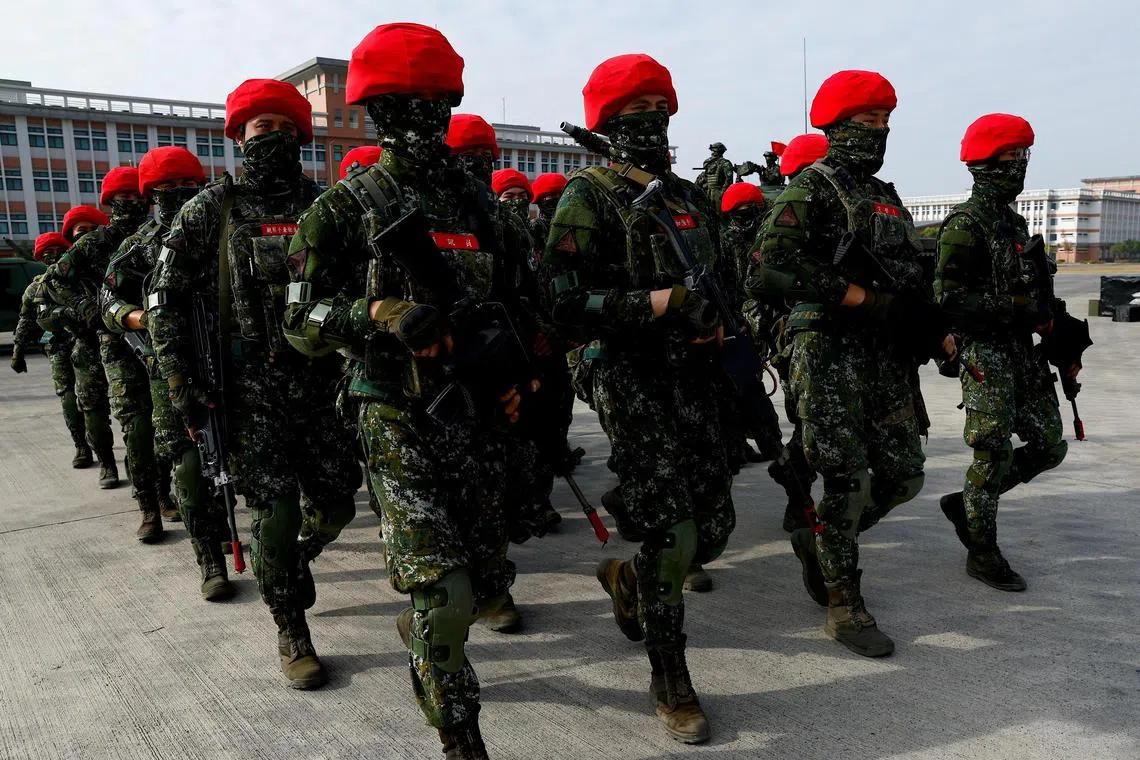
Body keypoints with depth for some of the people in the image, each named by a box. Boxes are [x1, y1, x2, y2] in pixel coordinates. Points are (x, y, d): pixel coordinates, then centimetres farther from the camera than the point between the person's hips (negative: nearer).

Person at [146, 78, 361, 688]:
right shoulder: (212, 209, 1)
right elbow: (164, 299, 1)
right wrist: (180, 383, -4)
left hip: (323, 379, 3)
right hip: (252, 388, -3)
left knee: (335, 505, 8)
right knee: (274, 516, 0)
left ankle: (288, 564, 42)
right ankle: (292, 635, 17)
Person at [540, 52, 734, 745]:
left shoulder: (693, 198, 17)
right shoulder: (589, 198, -4)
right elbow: (566, 303, -14)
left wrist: (720, 321, 4)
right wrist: (661, 302, -20)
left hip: (696, 379, 7)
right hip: (633, 383, -7)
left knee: (715, 527, 9)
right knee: (670, 536, -5)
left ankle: (627, 578, 40)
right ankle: (670, 678, 17)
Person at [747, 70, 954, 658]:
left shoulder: (886, 197, 19)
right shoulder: (811, 190, -6)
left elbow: (910, 282, 24)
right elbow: (770, 272, -20)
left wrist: (937, 328, 8)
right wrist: (859, 297, -17)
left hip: (888, 359, 8)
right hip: (830, 357, -8)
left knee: (903, 477, 9)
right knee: (848, 483, -3)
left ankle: (819, 543, 31)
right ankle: (845, 608, 13)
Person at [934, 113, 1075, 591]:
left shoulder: (1013, 221, 16)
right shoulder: (965, 225, -12)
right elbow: (950, 298, -21)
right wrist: (1022, 311, -20)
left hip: (1023, 352, 9)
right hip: (986, 354, -9)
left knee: (1049, 446, 11)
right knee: (994, 455, -3)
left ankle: (965, 503, 24)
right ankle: (982, 553, 12)